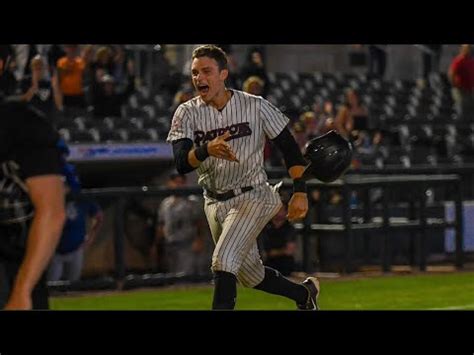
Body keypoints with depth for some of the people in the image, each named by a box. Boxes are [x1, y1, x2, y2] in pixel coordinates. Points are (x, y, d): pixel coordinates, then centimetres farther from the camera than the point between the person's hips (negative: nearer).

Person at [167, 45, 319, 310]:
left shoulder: (255, 106, -10)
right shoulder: (187, 113, -6)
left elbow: (289, 147, -2)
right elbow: (181, 163, -19)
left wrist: (300, 192, -8)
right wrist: (207, 149, -39)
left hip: (252, 198, -5)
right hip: (215, 203, 5)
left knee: (223, 261, -24)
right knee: (251, 276, 16)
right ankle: (305, 293, 42)